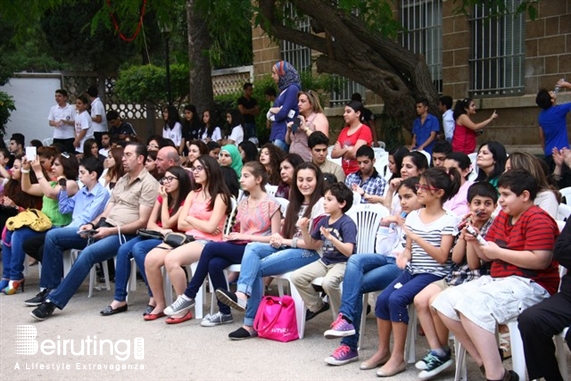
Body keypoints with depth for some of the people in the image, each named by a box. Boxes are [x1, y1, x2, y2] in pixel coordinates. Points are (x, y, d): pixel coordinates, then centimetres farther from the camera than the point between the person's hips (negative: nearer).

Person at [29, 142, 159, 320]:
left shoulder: (149, 184, -6)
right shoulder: (122, 180, 21)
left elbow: (143, 222, -13)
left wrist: (111, 231, -18)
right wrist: (92, 224, -2)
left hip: (123, 234, -9)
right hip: (102, 227, 9)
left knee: (87, 253, -35)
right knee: (53, 236, -4)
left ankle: (53, 301, -26)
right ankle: (51, 289, -3)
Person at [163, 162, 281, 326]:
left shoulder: (271, 203, -6)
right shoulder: (243, 202, 15)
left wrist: (245, 236, -15)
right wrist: (234, 236, -7)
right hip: (241, 247, 6)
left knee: (211, 247, -24)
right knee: (214, 264, -26)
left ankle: (189, 296, -12)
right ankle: (225, 313, -13)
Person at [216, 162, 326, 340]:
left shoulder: (320, 204, -4)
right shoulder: (296, 204, 21)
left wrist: (286, 241, -12)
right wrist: (278, 240, -7)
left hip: (310, 254, -8)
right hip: (289, 248, 8)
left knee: (257, 267, -21)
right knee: (252, 247, -18)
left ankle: (251, 324, -23)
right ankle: (242, 294, -36)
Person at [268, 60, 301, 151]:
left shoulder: (292, 89, -7)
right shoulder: (283, 90, 18)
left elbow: (283, 113, -15)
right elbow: (269, 115, 16)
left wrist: (273, 112, 6)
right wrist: (273, 110, -7)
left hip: (285, 132, -8)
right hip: (276, 131, 8)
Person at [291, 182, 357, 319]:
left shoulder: (347, 223, -16)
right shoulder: (323, 221, 5)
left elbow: (348, 251, -26)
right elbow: (311, 245, 15)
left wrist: (331, 238, -38)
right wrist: (304, 230, -1)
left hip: (343, 263, -7)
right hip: (325, 261, 8)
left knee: (328, 282, -36)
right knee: (296, 277, -7)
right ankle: (317, 306, 14)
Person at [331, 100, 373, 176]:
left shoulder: (365, 130, -5)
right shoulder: (344, 131, 14)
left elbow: (355, 153, -14)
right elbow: (333, 154, 6)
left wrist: (341, 151, 3)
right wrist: (347, 149, -9)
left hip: (359, 173, -5)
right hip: (344, 173, 6)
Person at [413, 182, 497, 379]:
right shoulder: (466, 223, 10)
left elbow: (474, 264, -13)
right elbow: (456, 258, 4)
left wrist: (472, 234, -19)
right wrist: (464, 233, -7)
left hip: (475, 281, -7)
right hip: (455, 276, 7)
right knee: (420, 300, -9)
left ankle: (443, 350, -2)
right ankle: (436, 351, -5)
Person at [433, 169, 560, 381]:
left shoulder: (538, 219, -11)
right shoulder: (502, 217, 15)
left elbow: (540, 260, -23)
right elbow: (488, 257, 20)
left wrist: (498, 252, -15)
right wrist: (474, 243, -2)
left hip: (530, 285, -10)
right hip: (497, 280, 10)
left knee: (472, 306, -31)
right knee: (445, 301, -5)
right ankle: (484, 361, -5)